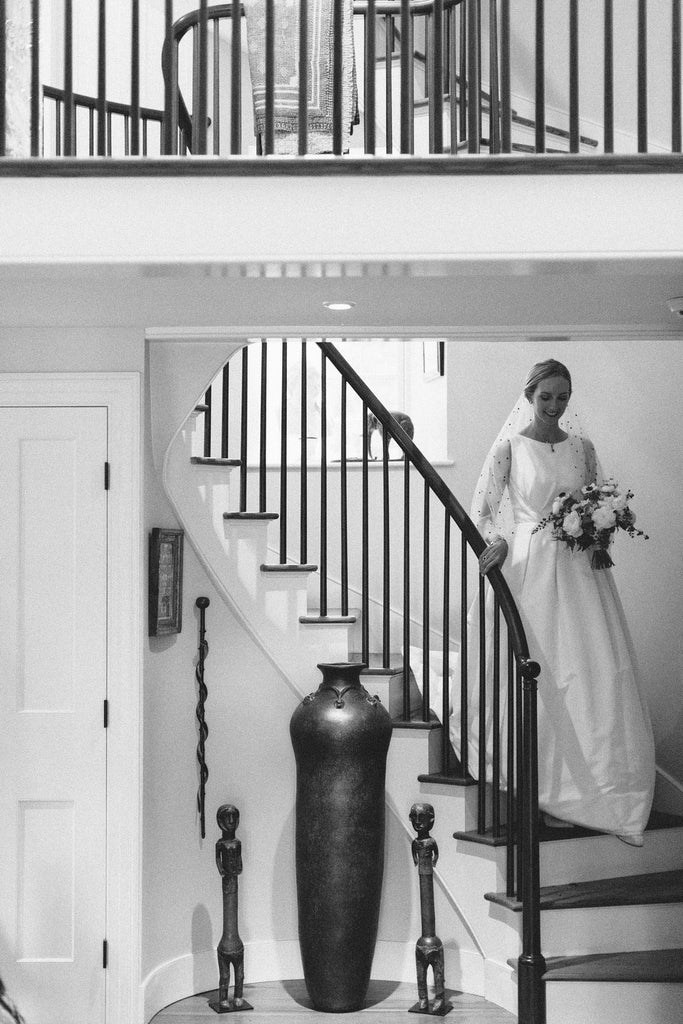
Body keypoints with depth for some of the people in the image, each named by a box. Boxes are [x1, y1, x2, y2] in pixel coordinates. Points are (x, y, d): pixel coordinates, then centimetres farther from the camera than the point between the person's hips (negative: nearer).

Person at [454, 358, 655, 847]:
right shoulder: (510, 448, 0)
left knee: (595, 671, 0)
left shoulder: (582, 447, 10)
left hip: (580, 571, 3)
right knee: (539, 676, -3)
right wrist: (496, 541, -18)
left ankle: (598, 791, 12)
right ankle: (549, 792, 8)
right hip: (529, 566, -3)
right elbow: (482, 509, 0)